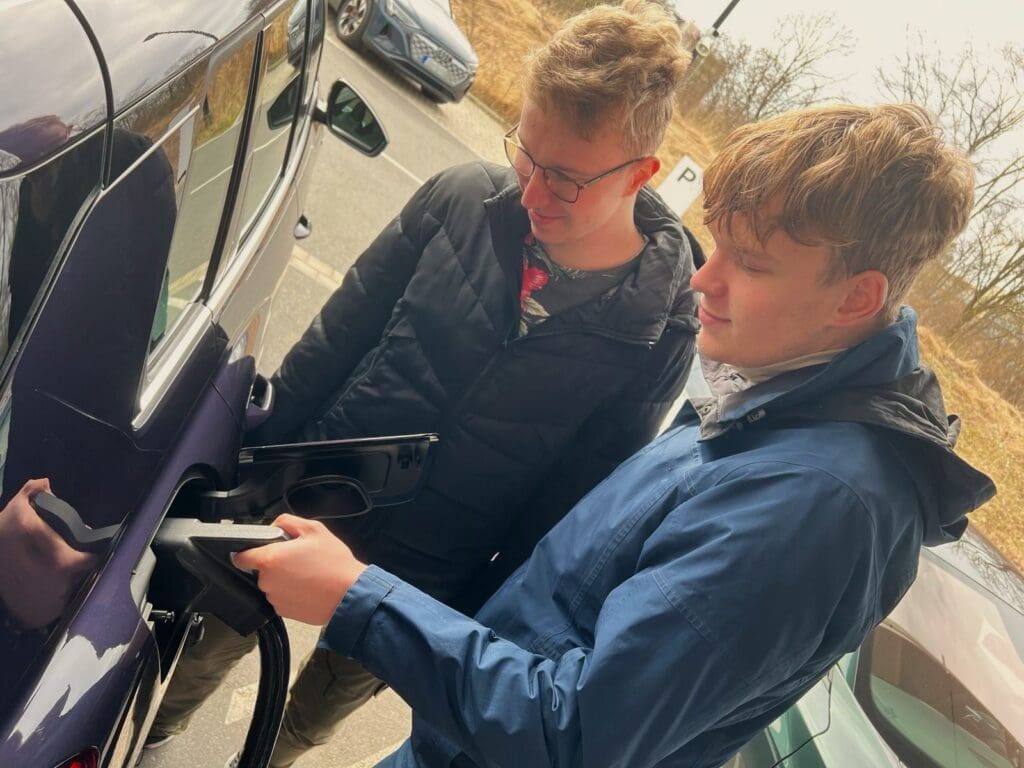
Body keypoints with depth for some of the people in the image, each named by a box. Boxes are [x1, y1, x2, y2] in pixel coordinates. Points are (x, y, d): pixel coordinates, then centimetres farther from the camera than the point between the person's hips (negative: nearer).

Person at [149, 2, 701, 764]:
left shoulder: (661, 331, -19)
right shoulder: (463, 197, -14)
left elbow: (562, 510, -11)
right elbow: (337, 336, -5)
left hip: (413, 592, -1)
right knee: (205, 648, 24)